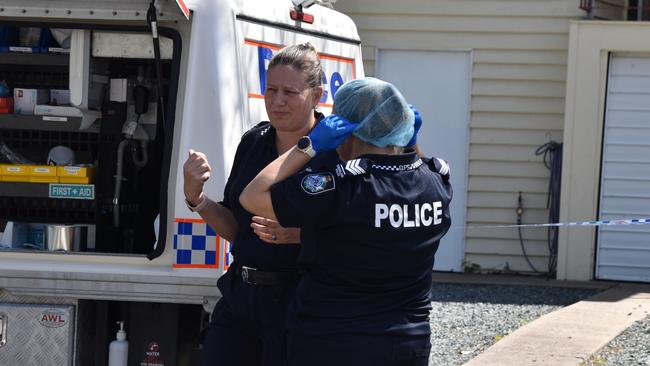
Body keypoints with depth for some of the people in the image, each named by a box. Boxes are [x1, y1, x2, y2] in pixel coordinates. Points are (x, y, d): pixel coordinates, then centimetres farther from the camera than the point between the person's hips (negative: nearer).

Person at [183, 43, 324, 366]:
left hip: (296, 303, -6)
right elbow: (235, 230, 13)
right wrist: (195, 197, -3)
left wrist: (298, 233, -25)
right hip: (239, 297, 6)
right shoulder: (253, 142, 9)